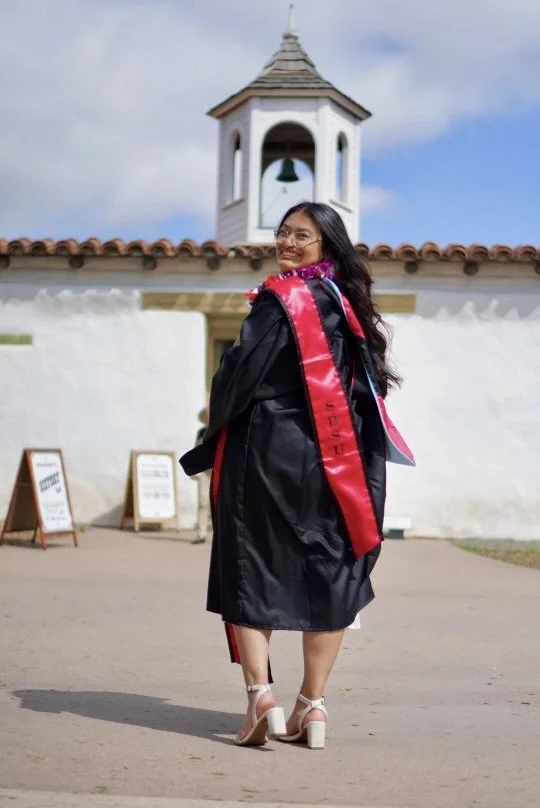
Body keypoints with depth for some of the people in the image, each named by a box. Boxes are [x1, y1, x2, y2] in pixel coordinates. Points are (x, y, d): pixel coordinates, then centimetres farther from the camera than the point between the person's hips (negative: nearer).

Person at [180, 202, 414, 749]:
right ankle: (312, 706, 9)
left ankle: (260, 696, -6)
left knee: (248, 570, 2)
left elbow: (240, 374, -10)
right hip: (332, 455, 6)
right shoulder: (345, 302, 11)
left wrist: (217, 421, 6)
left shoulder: (280, 298, -9)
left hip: (266, 453, -6)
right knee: (326, 574, 6)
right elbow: (363, 383, 14)